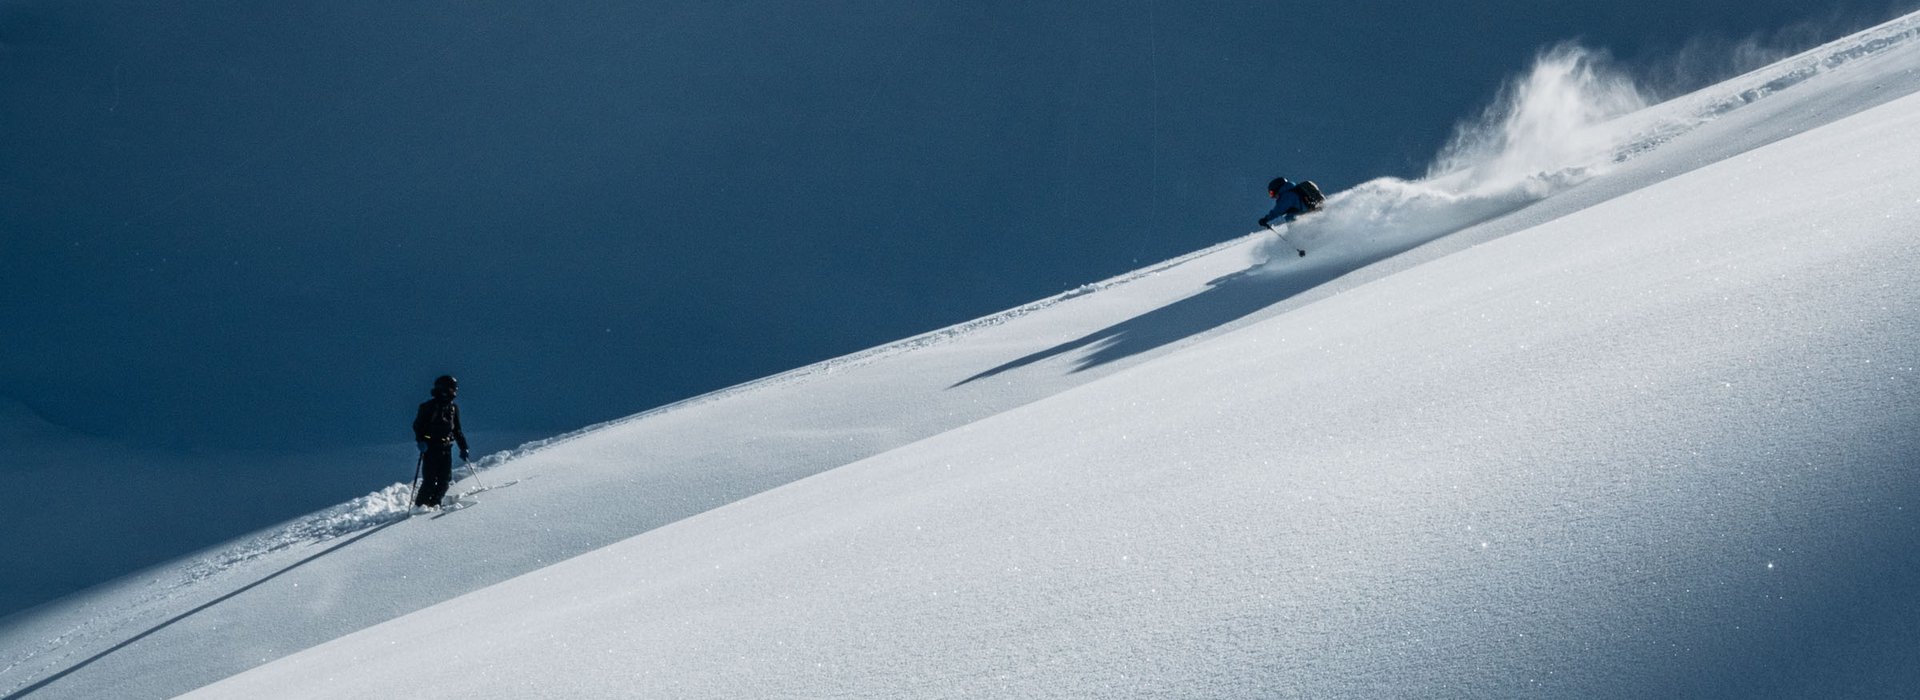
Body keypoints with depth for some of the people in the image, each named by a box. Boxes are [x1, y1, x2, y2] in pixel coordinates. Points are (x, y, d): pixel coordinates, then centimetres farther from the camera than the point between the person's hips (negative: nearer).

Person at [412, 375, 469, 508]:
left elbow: (457, 430, 21)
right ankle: (420, 505, 2)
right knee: (430, 480, -9)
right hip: (430, 447, -6)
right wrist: (420, 440, -21)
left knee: (445, 479, -2)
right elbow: (417, 425, -5)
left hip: (446, 448, 6)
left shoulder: (453, 408, 14)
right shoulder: (429, 407, -4)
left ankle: (434, 503, 10)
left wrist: (463, 447, 17)